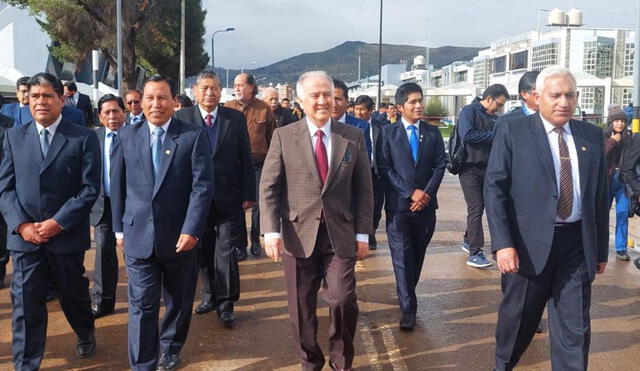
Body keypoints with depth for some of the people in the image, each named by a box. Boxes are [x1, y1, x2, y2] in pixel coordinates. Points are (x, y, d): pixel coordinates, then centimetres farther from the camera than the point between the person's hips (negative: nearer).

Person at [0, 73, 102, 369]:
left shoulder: (84, 138, -3)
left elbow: (90, 188, -8)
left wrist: (58, 222, -15)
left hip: (67, 235, -2)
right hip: (24, 236, 2)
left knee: (73, 294, 15)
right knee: (25, 303, 4)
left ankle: (86, 334, 45)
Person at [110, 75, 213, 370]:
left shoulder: (194, 135, -4)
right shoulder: (127, 135, 5)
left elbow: (202, 186, -9)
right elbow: (118, 186, 9)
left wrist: (191, 230, -16)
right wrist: (119, 228, 6)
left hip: (179, 235, 0)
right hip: (138, 235, 1)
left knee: (179, 301, 16)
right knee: (142, 305, 2)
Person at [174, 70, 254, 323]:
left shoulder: (236, 118, 1)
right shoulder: (182, 118, 0)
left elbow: (246, 159, 2)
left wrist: (248, 194, -1)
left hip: (229, 198, -1)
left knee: (226, 251, -1)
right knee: (204, 252, 13)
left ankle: (225, 303, 11)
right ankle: (210, 295, 30)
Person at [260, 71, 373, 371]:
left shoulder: (353, 137, 4)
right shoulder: (283, 136, 0)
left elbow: (364, 189, 6)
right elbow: (269, 187, -1)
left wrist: (363, 234, 1)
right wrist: (271, 231, -11)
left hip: (340, 235, 0)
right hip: (298, 234, 0)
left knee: (343, 301, -3)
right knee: (301, 306, 10)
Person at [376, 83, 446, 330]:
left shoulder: (433, 132, 8)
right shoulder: (388, 133, 0)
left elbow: (440, 165, 4)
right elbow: (384, 168, -6)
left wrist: (427, 193, -10)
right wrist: (410, 192, -13)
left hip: (426, 204, 3)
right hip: (398, 205, -3)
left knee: (418, 254, 13)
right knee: (402, 256, -4)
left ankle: (407, 293, 34)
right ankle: (408, 307, 2)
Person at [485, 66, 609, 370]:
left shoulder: (592, 136, 8)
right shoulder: (512, 131, -3)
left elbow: (600, 195, 11)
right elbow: (494, 188, -8)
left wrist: (601, 248, 12)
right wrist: (503, 243, -16)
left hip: (577, 244, 3)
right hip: (529, 243, -3)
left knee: (576, 329, 7)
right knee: (518, 319, 14)